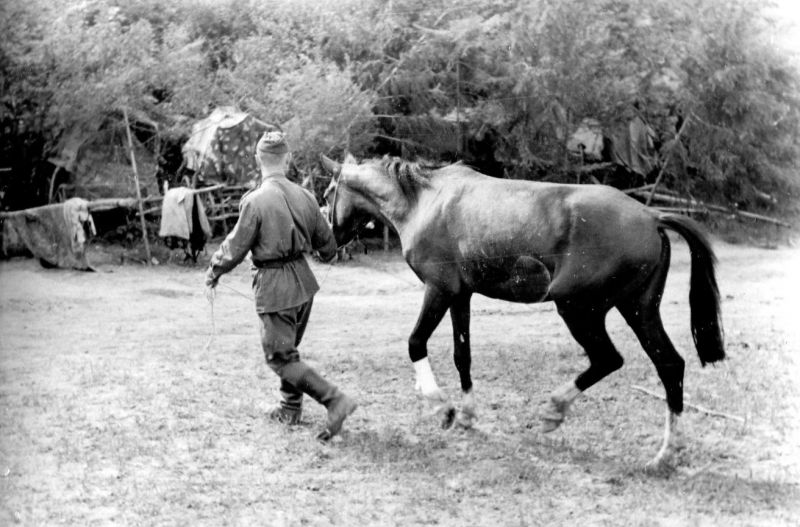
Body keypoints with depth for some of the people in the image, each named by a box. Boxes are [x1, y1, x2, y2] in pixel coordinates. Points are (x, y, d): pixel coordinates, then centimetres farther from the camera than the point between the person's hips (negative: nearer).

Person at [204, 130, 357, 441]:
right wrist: (327, 256, 34)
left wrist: (211, 276, 4)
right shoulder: (303, 197, 0)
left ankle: (335, 400, -12)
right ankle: (290, 409, 32)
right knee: (288, 348, 23)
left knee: (280, 357, 0)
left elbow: (234, 249, -12)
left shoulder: (256, 201, -18)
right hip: (304, 281, 7)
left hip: (274, 287, -7)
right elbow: (326, 243, 10)